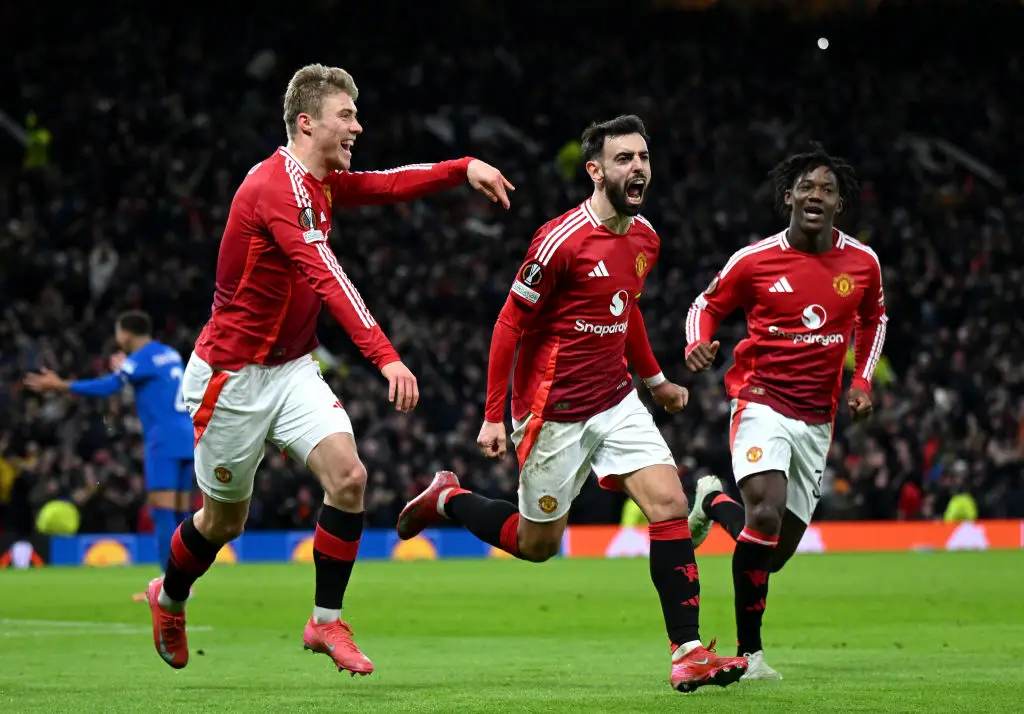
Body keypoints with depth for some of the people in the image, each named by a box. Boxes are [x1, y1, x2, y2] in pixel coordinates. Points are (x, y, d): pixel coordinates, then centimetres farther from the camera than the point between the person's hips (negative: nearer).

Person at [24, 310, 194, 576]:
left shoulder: (143, 357, -7)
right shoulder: (170, 354, 18)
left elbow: (108, 386, -14)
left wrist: (60, 385, -10)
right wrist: (124, 368, 39)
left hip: (165, 439, -9)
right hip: (185, 438, 9)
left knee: (162, 512, -12)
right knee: (179, 513, 9)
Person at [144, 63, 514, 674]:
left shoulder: (321, 183, 4)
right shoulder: (276, 187, -24)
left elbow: (391, 184, 13)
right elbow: (327, 279, -35)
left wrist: (464, 169, -5)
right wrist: (386, 355, -43)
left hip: (292, 369, 8)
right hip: (233, 375, -7)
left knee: (349, 476, -13)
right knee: (225, 520, 7)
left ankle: (326, 621, -3)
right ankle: (169, 601, 37)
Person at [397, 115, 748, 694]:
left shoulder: (645, 237, 5)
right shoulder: (563, 240, -18)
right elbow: (510, 325, -12)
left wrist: (655, 379, 27)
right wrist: (493, 417, -13)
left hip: (617, 401, 6)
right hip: (554, 412, -6)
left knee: (670, 504, -12)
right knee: (537, 544, 6)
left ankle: (688, 652, -11)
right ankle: (447, 499, 33)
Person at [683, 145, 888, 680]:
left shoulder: (862, 263, 2)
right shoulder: (754, 260, -7)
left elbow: (873, 318, 21)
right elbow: (707, 304, 8)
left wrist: (862, 379, 9)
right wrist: (697, 345, -14)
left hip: (817, 419, 4)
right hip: (762, 402, -4)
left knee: (776, 554, 8)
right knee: (766, 512, -28)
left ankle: (714, 501, 41)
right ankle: (748, 651, -12)